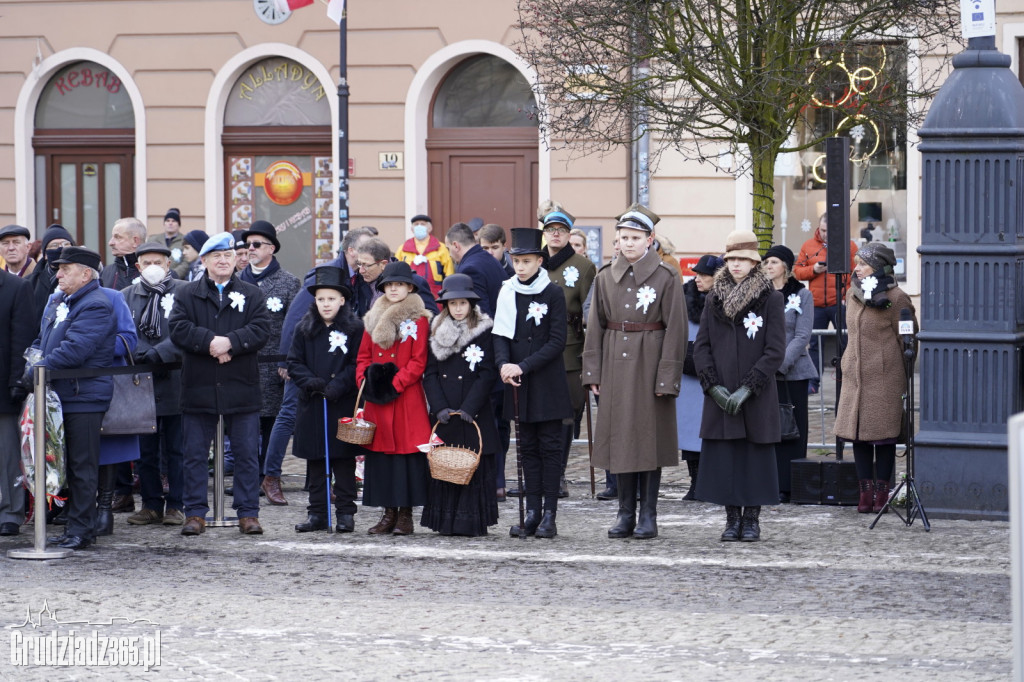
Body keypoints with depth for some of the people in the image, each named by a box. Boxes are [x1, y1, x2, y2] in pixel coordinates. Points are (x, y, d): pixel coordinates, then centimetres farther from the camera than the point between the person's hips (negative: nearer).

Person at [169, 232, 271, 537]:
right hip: (198, 387, 0)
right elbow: (178, 329, -7)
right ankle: (195, 513, 11)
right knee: (195, 454, 4)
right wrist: (210, 342, -20)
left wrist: (230, 343, -19)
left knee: (247, 454, 2)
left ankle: (248, 513, 9)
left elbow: (261, 329, -5)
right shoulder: (187, 294, 7)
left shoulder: (252, 295, 8)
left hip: (241, 388, 0)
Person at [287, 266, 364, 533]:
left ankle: (346, 512, 7)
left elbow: (357, 366, -4)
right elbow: (294, 363, 5)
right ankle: (317, 513, 11)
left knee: (344, 459, 1)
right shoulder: (304, 329, 8)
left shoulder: (354, 328, -1)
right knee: (315, 460, 6)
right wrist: (311, 382, -12)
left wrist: (337, 386, -17)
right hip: (311, 405, 3)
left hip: (343, 405, -3)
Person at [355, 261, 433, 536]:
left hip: (407, 399, -5)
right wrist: (365, 379, -3)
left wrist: (395, 384, -14)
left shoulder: (418, 320, -1)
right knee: (380, 452, 4)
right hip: (377, 400, 5)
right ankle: (389, 513, 11)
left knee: (407, 450, -4)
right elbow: (364, 356, 16)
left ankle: (405, 514, 1)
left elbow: (418, 362, -6)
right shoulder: (374, 319, 15)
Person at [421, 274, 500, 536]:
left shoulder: (483, 332, -1)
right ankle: (446, 522, 9)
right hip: (444, 415, 4)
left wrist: (469, 407, -13)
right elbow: (430, 373, 7)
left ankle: (473, 521, -1)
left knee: (474, 467, -4)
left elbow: (487, 374, -5)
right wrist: (439, 407, -6)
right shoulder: (437, 332, 11)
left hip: (474, 414, -4)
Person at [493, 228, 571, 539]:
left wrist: (524, 366, -17)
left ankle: (549, 515, 1)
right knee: (528, 446, 8)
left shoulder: (553, 293, -6)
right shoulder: (508, 292, 5)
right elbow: (501, 334, 4)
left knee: (549, 446, -1)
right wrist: (504, 363, -16)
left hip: (548, 383, -4)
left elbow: (557, 341, -10)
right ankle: (532, 512, 11)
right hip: (519, 384, 4)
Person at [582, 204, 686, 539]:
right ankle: (626, 513, 13)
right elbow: (596, 327, 9)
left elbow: (675, 329, -7)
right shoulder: (605, 277, 7)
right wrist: (593, 372, 4)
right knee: (619, 436, 6)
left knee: (649, 436, 0)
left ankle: (648, 515, 7)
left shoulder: (665, 277, -4)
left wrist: (667, 376, -12)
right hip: (615, 365, 4)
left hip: (649, 363, -4)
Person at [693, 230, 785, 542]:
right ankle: (732, 517, 10)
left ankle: (752, 517, 9)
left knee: (755, 455, 0)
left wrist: (748, 388, -14)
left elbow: (776, 350, -7)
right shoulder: (714, 299, 8)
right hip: (720, 397, 3)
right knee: (723, 457, 1)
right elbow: (701, 346, 6)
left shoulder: (771, 299, -2)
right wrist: (713, 386, -7)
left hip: (757, 397, -3)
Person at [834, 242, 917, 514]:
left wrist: (904, 379, -1)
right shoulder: (852, 295, 11)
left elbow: (907, 340, -3)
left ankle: (882, 491, 5)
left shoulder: (896, 298, -8)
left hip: (885, 377, -6)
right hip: (855, 375, 6)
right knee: (858, 433, 3)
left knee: (883, 434, -2)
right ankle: (866, 490, 9)